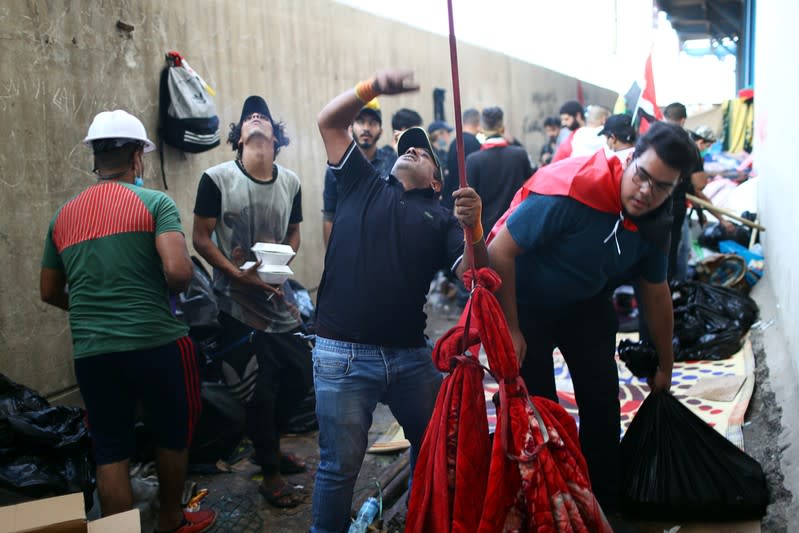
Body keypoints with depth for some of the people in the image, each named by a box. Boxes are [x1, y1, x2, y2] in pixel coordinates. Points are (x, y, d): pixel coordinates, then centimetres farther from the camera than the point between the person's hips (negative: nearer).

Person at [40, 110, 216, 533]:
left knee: (110, 450, 12)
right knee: (173, 435, 18)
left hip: (91, 352, 4)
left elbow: (50, 293, 17)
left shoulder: (63, 216, 10)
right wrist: (166, 291, 3)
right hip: (157, 343, -4)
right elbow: (178, 271, -20)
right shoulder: (155, 202, -6)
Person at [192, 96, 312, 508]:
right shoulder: (217, 179, -9)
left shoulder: (290, 182, 4)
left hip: (279, 298, 5)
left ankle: (270, 445, 39)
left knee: (300, 377, 12)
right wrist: (238, 274, -20)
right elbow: (201, 239, -8)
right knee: (261, 390, 1)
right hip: (238, 303, -5)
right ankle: (270, 474, 22)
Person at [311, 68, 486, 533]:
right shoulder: (363, 186, 11)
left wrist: (473, 228, -22)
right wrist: (372, 87, -7)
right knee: (340, 465, 5)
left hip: (412, 355, 2)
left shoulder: (441, 217, 9)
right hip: (343, 354, -2)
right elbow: (330, 121, 8)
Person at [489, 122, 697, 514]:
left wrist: (665, 366, 16)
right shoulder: (571, 190, -34)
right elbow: (500, 251, -28)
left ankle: (604, 505, 24)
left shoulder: (654, 222, -11)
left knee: (603, 403, 4)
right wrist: (511, 330, -22)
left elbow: (656, 294, 5)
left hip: (586, 304, 6)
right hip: (525, 301, -5)